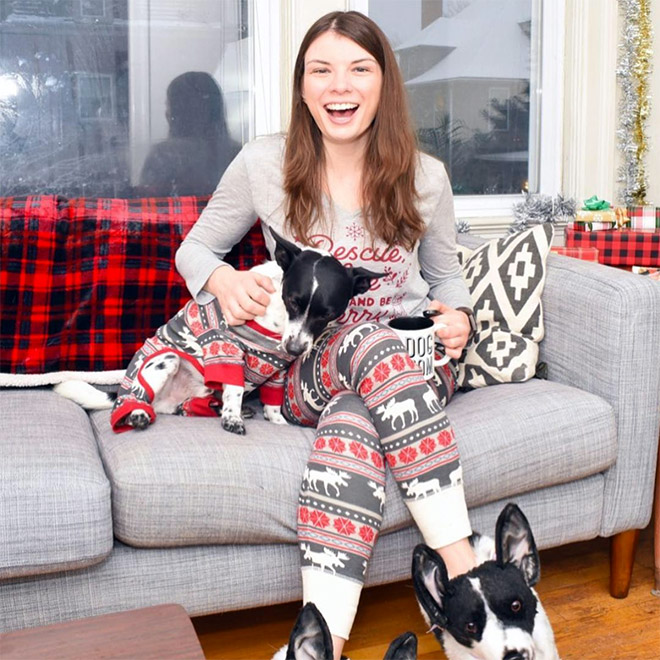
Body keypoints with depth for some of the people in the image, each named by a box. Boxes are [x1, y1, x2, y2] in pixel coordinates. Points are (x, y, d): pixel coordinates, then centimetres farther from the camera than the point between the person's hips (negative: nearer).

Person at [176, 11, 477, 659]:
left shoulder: (424, 176, 5)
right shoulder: (264, 163, 1)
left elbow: (446, 277, 19)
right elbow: (193, 248, 13)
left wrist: (458, 317, -5)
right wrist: (222, 278, -11)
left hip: (414, 364, 1)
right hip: (307, 370, -1)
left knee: (352, 422, -37)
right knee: (373, 346, -38)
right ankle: (466, 575, -39)